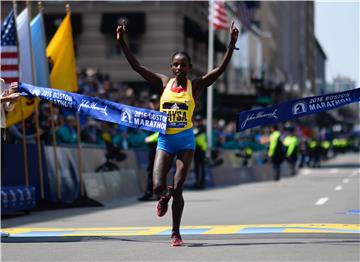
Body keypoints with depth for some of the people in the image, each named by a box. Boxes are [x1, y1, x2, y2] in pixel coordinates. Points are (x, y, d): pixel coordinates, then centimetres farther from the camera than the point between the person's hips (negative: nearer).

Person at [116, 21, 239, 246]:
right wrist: (122, 43, -4)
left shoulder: (196, 86, 0)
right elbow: (136, 66, 3)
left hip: (185, 140, -1)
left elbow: (220, 69, -9)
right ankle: (164, 199, 30)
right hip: (165, 140, 1)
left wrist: (232, 45, -20)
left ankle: (176, 233, 8)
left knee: (177, 189, -5)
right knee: (159, 187, -9)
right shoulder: (164, 83, 5)